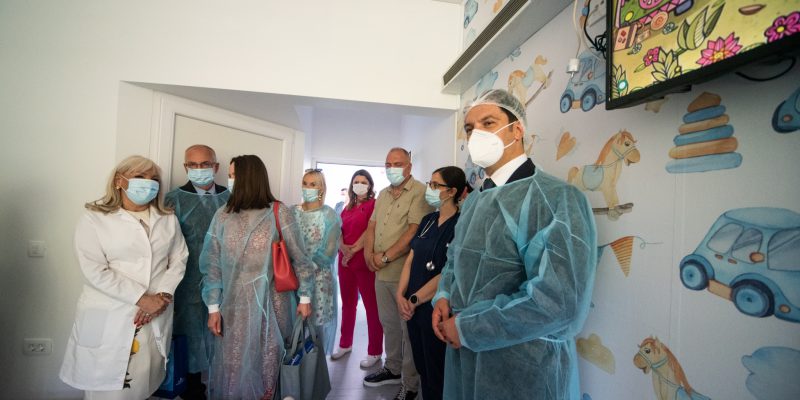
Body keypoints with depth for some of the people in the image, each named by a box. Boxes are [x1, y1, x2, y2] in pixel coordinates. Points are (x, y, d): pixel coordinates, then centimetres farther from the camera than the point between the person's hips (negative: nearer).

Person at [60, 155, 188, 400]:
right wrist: (141, 298, -16)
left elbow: (178, 260, 6)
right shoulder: (94, 219, -4)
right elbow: (95, 271, -11)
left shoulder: (168, 219, 7)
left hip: (156, 317, 3)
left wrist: (163, 296, -9)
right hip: (109, 317, -2)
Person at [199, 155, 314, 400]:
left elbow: (299, 258, -3)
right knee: (233, 365, 9)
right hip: (235, 306, 2)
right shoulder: (223, 216, 2)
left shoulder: (279, 212, -7)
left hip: (272, 304, -2)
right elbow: (212, 264, 4)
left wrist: (305, 297, -2)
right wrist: (213, 307, 1)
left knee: (267, 365, 11)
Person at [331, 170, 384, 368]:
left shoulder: (374, 204, -4)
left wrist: (354, 249, -14)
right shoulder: (348, 207, 17)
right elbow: (339, 230, 10)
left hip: (364, 260, -7)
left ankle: (374, 352, 10)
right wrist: (343, 247, -9)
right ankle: (345, 344, 31)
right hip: (344, 260, 7)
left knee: (372, 306, 0)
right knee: (348, 303, 17)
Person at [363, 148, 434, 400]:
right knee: (388, 323, 19)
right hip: (381, 272, 8)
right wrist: (369, 253, 0)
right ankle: (393, 369, 38)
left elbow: (414, 231, -21)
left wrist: (385, 257, -15)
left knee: (408, 327, 5)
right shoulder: (383, 194, 14)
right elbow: (372, 224, 17)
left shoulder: (419, 192, -13)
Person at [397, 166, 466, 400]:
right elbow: (411, 259, 6)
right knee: (421, 365, 20)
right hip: (413, 307, 6)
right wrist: (401, 295, -5)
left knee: (436, 370, 11)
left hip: (435, 308, -6)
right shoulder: (428, 220, 7)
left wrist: (414, 300, -13)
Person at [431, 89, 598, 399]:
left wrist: (467, 328, -20)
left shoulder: (557, 197, -18)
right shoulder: (474, 201, 8)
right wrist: (443, 298, -3)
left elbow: (560, 301, -28)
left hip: (525, 369, -7)